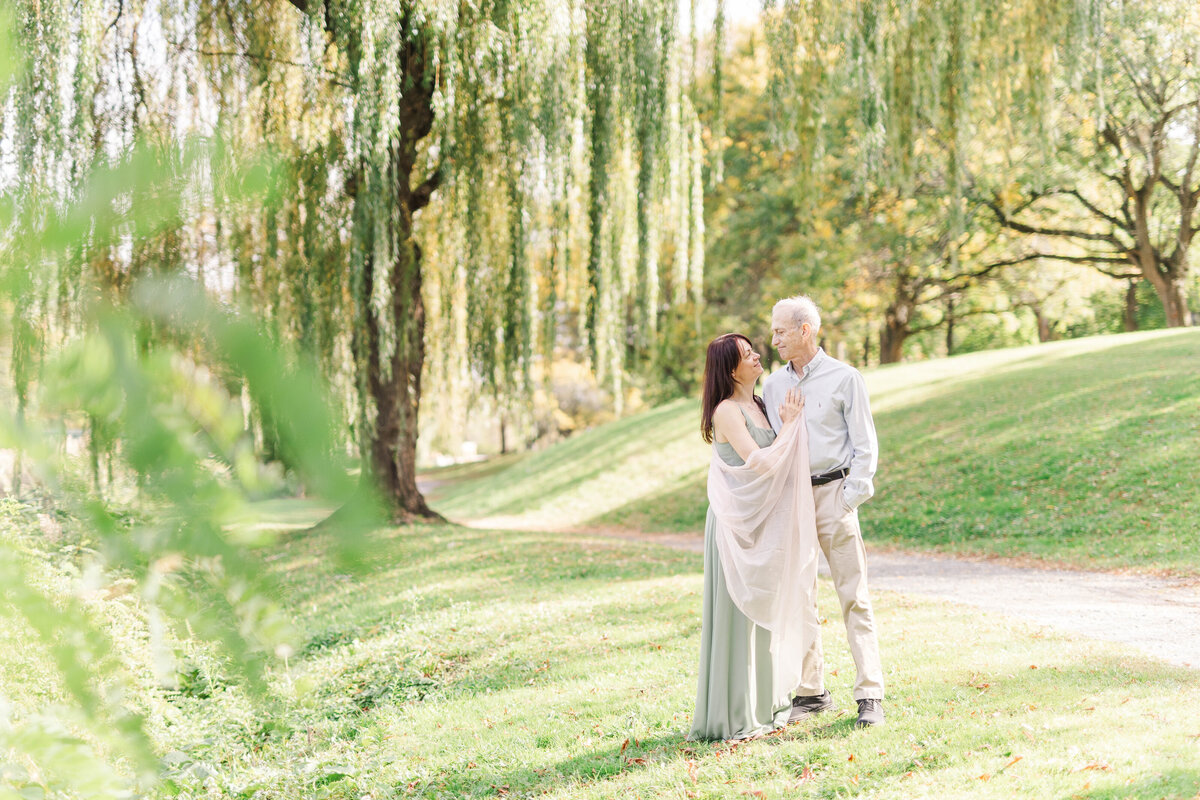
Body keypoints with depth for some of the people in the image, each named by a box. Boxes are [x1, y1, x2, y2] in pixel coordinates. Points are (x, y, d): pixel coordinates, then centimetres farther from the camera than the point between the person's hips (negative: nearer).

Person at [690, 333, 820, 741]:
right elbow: (758, 462, -21)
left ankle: (765, 702, 25)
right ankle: (736, 712, 3)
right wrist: (789, 425, -12)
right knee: (740, 612, -4)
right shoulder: (727, 411, -15)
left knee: (764, 610, 14)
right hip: (738, 522, -9)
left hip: (764, 521, 9)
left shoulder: (757, 405, 12)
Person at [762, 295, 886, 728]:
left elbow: (865, 447, -1)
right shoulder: (772, 385, 12)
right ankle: (810, 692, 14)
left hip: (832, 493, -5)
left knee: (854, 597, -6)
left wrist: (849, 500, -10)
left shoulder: (844, 379, -1)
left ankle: (870, 696, -5)